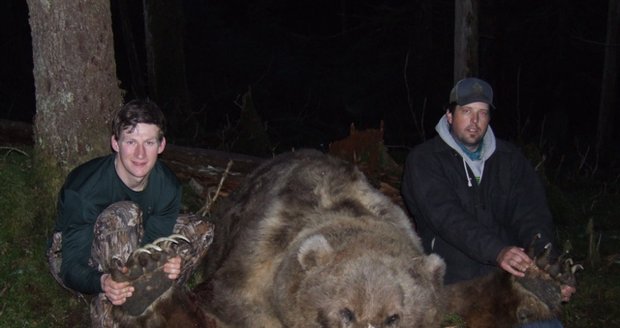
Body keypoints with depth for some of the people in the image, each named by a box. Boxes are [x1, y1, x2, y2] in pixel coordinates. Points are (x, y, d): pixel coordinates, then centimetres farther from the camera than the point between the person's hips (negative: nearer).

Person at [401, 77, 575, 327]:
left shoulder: (510, 158, 13)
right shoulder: (424, 159, -1)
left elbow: (533, 215, 2)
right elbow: (447, 217, -16)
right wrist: (497, 251, -32)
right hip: (451, 283, -3)